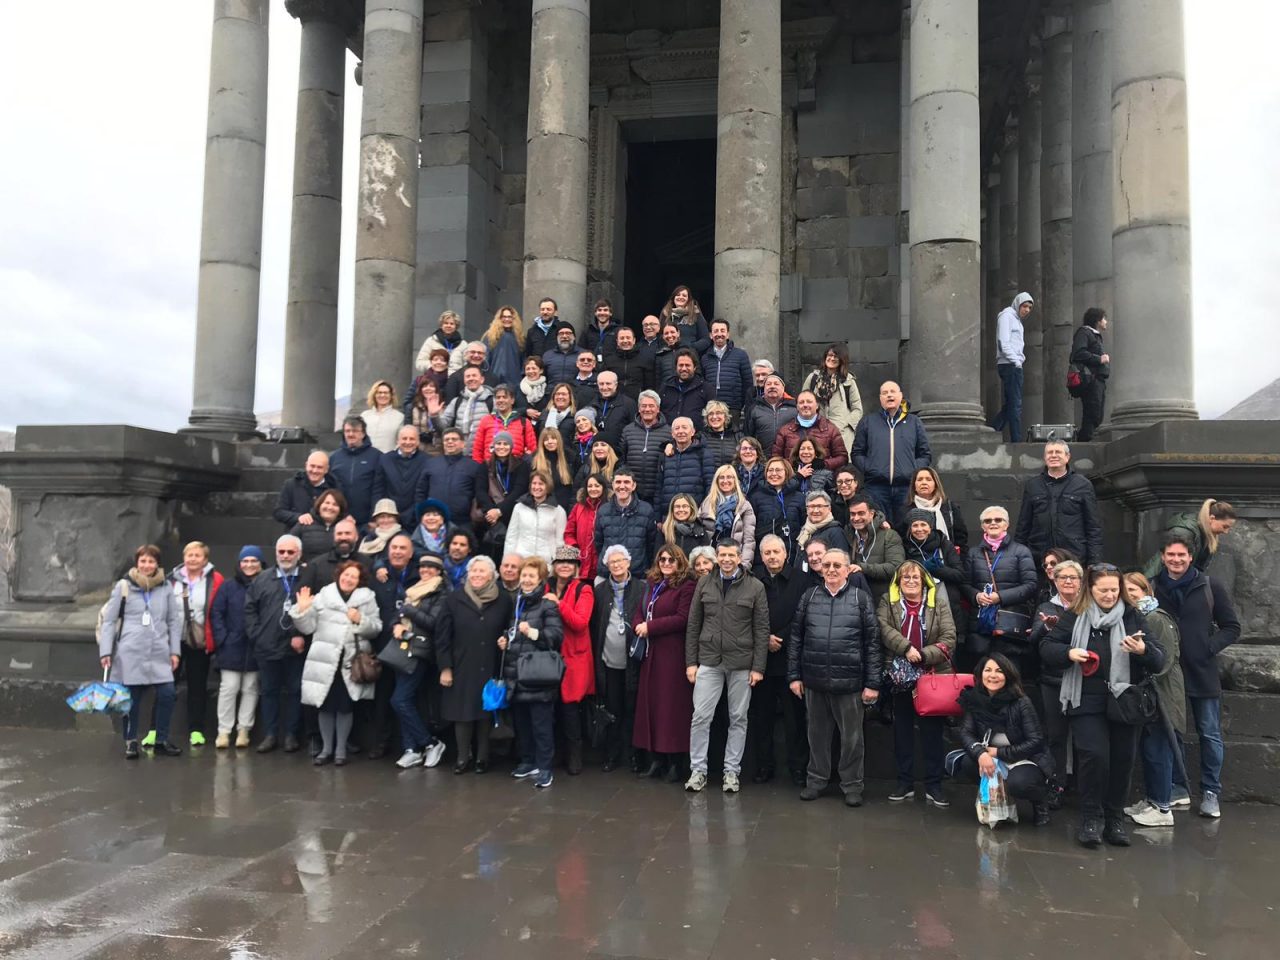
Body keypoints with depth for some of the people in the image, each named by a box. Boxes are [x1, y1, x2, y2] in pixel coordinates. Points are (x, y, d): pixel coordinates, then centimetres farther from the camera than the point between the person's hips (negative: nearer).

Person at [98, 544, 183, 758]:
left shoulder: (165, 589, 7)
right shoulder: (123, 587, 1)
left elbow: (174, 621, 9)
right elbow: (109, 620, 2)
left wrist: (175, 650, 4)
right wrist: (105, 651, -3)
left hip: (159, 653, 2)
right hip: (130, 653, -2)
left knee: (167, 694, -5)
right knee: (132, 698, 4)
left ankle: (161, 740, 11)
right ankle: (131, 741, 20)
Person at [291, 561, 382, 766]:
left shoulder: (367, 598, 3)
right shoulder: (322, 596, 4)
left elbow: (376, 628, 0)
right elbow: (308, 627, 1)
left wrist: (361, 620, -16)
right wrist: (302, 610, -14)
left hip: (352, 662, -1)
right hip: (325, 659, 1)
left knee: (345, 706, 5)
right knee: (326, 705, 7)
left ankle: (340, 749, 18)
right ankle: (326, 748, 21)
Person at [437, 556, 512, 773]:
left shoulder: (503, 600, -1)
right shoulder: (454, 598, -1)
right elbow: (442, 635, -1)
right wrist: (445, 667, -5)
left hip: (490, 669, 0)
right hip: (461, 668, 0)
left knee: (486, 712, 8)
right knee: (462, 712, 5)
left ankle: (481, 756, 21)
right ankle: (463, 756, 18)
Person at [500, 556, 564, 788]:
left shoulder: (548, 604, -7)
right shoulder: (517, 602, 16)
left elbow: (557, 635, -17)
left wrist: (533, 633, -29)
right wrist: (505, 640, 10)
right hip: (515, 672, 7)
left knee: (541, 723, -1)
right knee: (520, 721, 15)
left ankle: (544, 768, 8)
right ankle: (527, 761, 28)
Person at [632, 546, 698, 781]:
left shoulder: (686, 586, -5)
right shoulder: (650, 584, 16)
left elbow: (682, 618, -14)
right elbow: (639, 613, 16)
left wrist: (650, 627, -11)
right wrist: (638, 626, -7)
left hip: (673, 653, -6)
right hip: (651, 652, 7)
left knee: (672, 704, -3)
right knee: (650, 702, 6)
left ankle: (676, 762, 5)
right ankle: (656, 759, 15)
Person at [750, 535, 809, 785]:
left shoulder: (799, 579, -1)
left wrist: (781, 639, -10)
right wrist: (765, 639, -6)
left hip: (790, 658, -2)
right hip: (760, 658, 2)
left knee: (795, 715, 2)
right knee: (760, 714, 8)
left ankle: (798, 767, 13)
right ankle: (764, 765, 19)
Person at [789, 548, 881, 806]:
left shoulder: (861, 598, 0)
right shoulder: (809, 597, 7)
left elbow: (873, 642, -2)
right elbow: (796, 638, 8)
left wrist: (872, 683, -6)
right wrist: (794, 675, 3)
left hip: (849, 682, -2)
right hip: (814, 680, 2)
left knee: (852, 737, 8)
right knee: (817, 734, 13)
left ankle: (852, 785, 21)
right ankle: (816, 780, 27)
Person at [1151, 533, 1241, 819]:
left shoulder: (1210, 586, -3)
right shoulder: (1153, 588, -2)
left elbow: (1232, 627, 2)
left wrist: (1209, 647, -10)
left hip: (1203, 673, -1)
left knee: (1210, 735, 6)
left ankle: (1211, 792, 18)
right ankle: (1178, 788, 23)